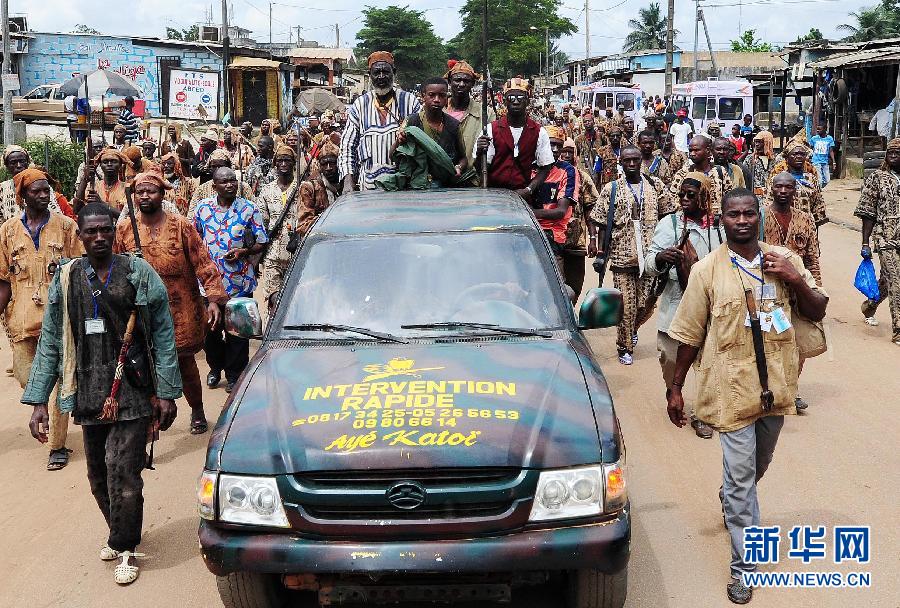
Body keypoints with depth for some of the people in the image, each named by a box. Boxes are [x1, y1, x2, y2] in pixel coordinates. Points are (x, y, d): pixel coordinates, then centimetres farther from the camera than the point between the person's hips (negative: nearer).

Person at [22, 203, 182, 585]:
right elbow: (50, 344, 8)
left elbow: (163, 337, -2)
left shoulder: (139, 274, -2)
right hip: (89, 393, 4)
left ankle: (125, 547, 12)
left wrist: (167, 393, -6)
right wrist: (38, 401, 3)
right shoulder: (65, 280, 6)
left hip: (133, 392, -3)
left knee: (122, 471, -7)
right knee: (99, 475, 12)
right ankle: (120, 534, 35)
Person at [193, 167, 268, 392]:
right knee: (209, 328, 12)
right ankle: (216, 367, 35)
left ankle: (235, 375, 20)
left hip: (240, 282, -2)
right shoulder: (202, 208, 3)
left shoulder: (249, 209, -2)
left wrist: (243, 252, -17)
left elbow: (261, 243, 1)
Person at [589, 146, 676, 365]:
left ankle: (632, 329, 35)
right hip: (622, 256, -2)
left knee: (647, 304, 4)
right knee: (626, 306, -2)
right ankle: (625, 347, 14)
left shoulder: (655, 186, 8)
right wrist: (597, 243, -10)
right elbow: (600, 221, 3)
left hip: (650, 255, 2)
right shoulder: (611, 189, 3)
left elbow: (669, 214, 13)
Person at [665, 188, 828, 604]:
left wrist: (796, 280, -14)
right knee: (740, 473, -2)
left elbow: (817, 312, 4)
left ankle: (731, 503, 54)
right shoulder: (707, 270, -6)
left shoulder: (785, 260, 1)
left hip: (776, 384, 4)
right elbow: (690, 334, -2)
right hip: (732, 386, -4)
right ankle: (743, 566, 7)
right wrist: (676, 388, 1)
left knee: (758, 465, 23)